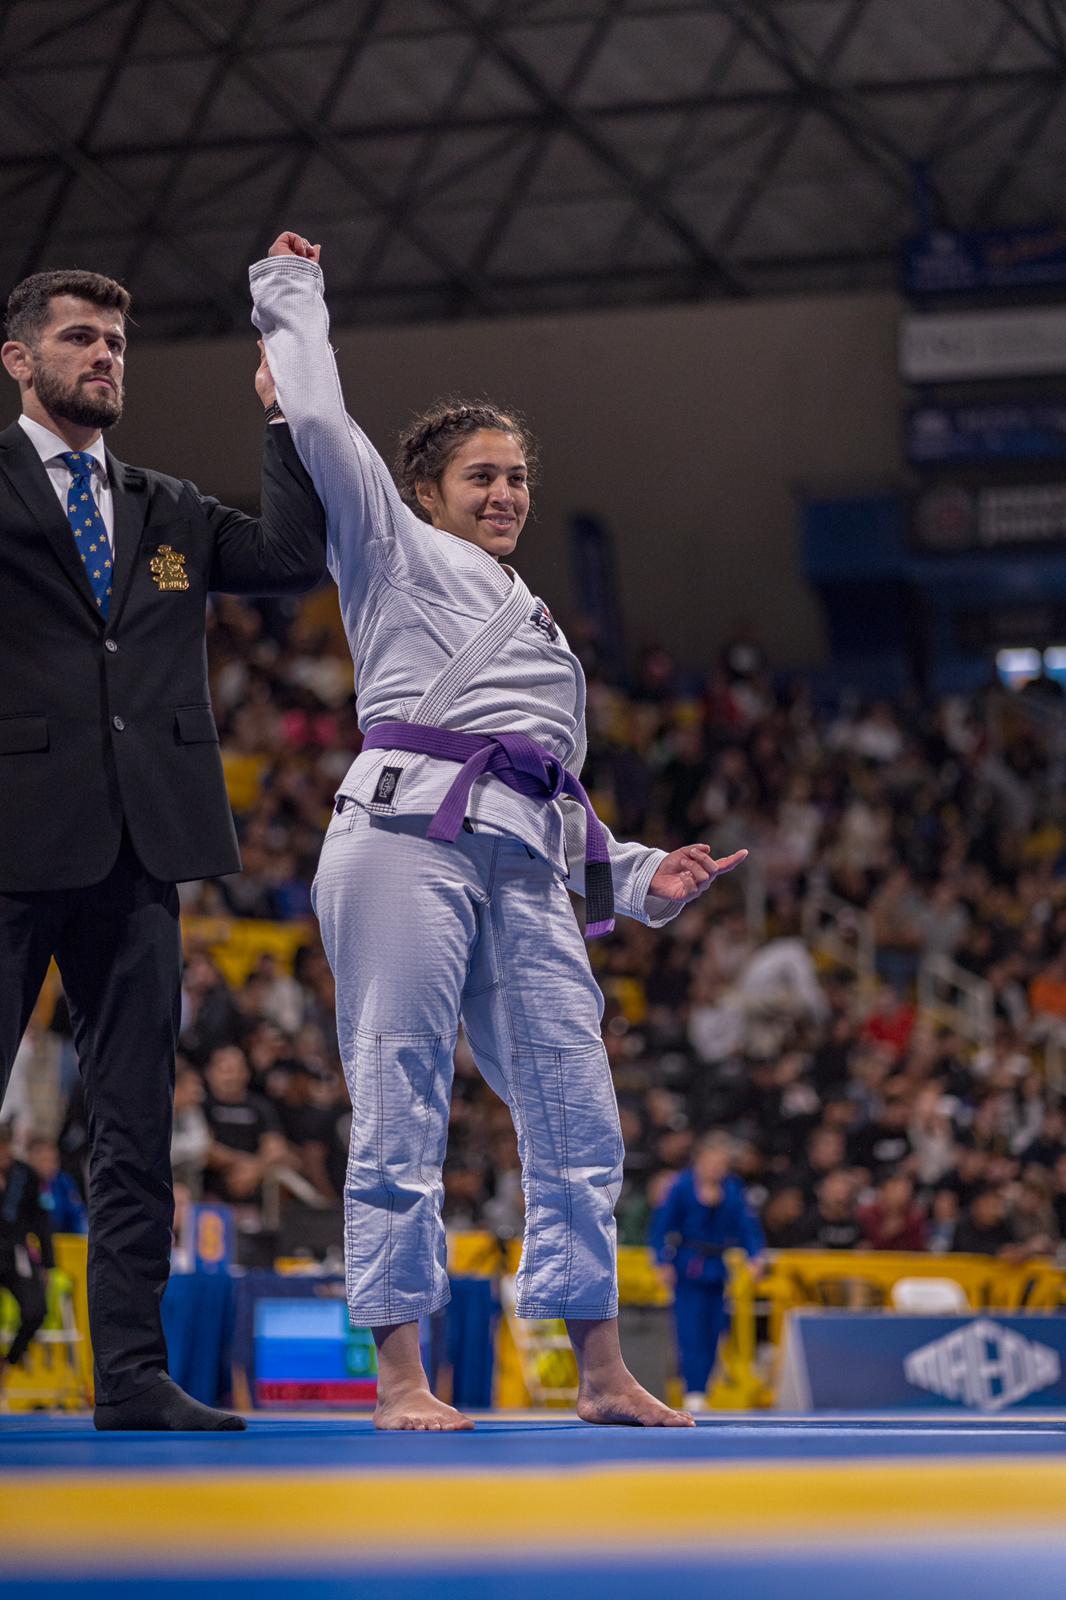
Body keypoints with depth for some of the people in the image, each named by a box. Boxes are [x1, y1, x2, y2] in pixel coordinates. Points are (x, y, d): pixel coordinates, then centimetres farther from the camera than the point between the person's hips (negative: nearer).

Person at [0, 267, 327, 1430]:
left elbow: (293, 558, 7)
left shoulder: (168, 514, 19)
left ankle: (131, 1373, 8)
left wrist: (287, 418, 2)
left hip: (136, 851, 5)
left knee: (136, 1119, 5)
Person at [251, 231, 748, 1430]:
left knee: (575, 1115, 2)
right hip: (407, 839, -7)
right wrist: (292, 299, 19)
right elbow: (318, 424, 6)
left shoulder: (536, 630, 34)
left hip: (524, 875, 7)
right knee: (401, 1107, -8)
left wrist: (637, 879, 18)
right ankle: (399, 1377, -7)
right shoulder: (395, 552, 16)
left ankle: (602, 1374, 7)